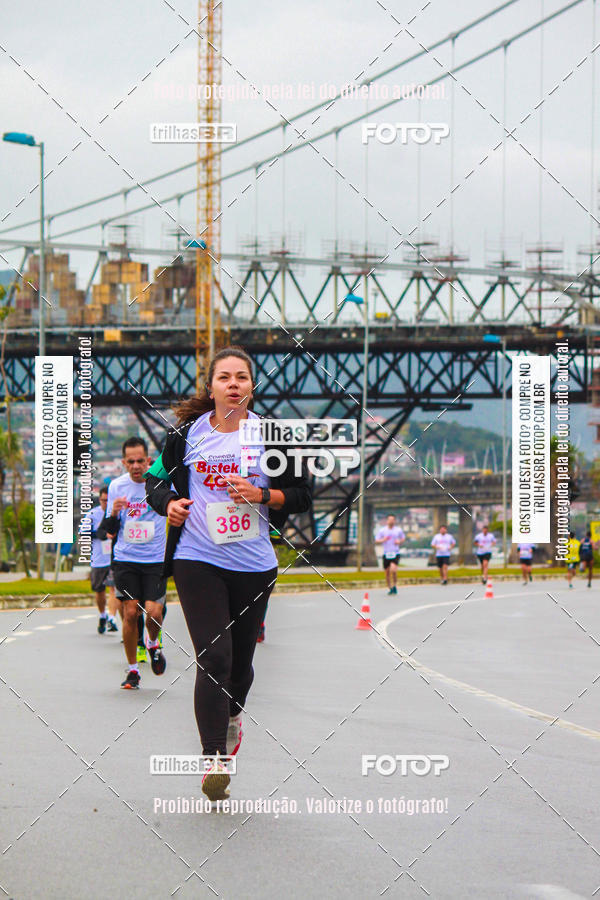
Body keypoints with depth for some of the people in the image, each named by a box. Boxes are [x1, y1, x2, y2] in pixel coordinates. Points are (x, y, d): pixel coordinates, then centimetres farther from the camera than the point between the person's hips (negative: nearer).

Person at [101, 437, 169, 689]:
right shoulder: (117, 486, 2)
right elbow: (110, 529, 9)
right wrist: (113, 514, -13)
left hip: (156, 559, -1)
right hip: (125, 559, 1)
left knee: (153, 612, -12)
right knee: (130, 613, -4)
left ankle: (153, 644, 24)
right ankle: (132, 670, 10)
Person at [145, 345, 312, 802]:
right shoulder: (187, 433, 2)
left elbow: (302, 495, 5)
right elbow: (157, 478, 16)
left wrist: (261, 494, -13)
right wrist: (168, 503, -5)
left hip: (254, 565, 2)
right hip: (197, 561, -1)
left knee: (241, 660, 13)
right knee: (213, 658, -14)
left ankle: (233, 714, 46)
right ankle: (214, 758, -12)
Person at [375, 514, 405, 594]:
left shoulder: (398, 530, 4)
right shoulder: (382, 530, 3)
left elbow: (403, 538, 19)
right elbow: (376, 541, 4)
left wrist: (399, 541, -3)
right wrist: (383, 540, -16)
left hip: (395, 554, -2)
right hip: (386, 554, 2)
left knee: (393, 569, -21)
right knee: (387, 572, 4)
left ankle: (394, 585, 1)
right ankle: (390, 588, 21)